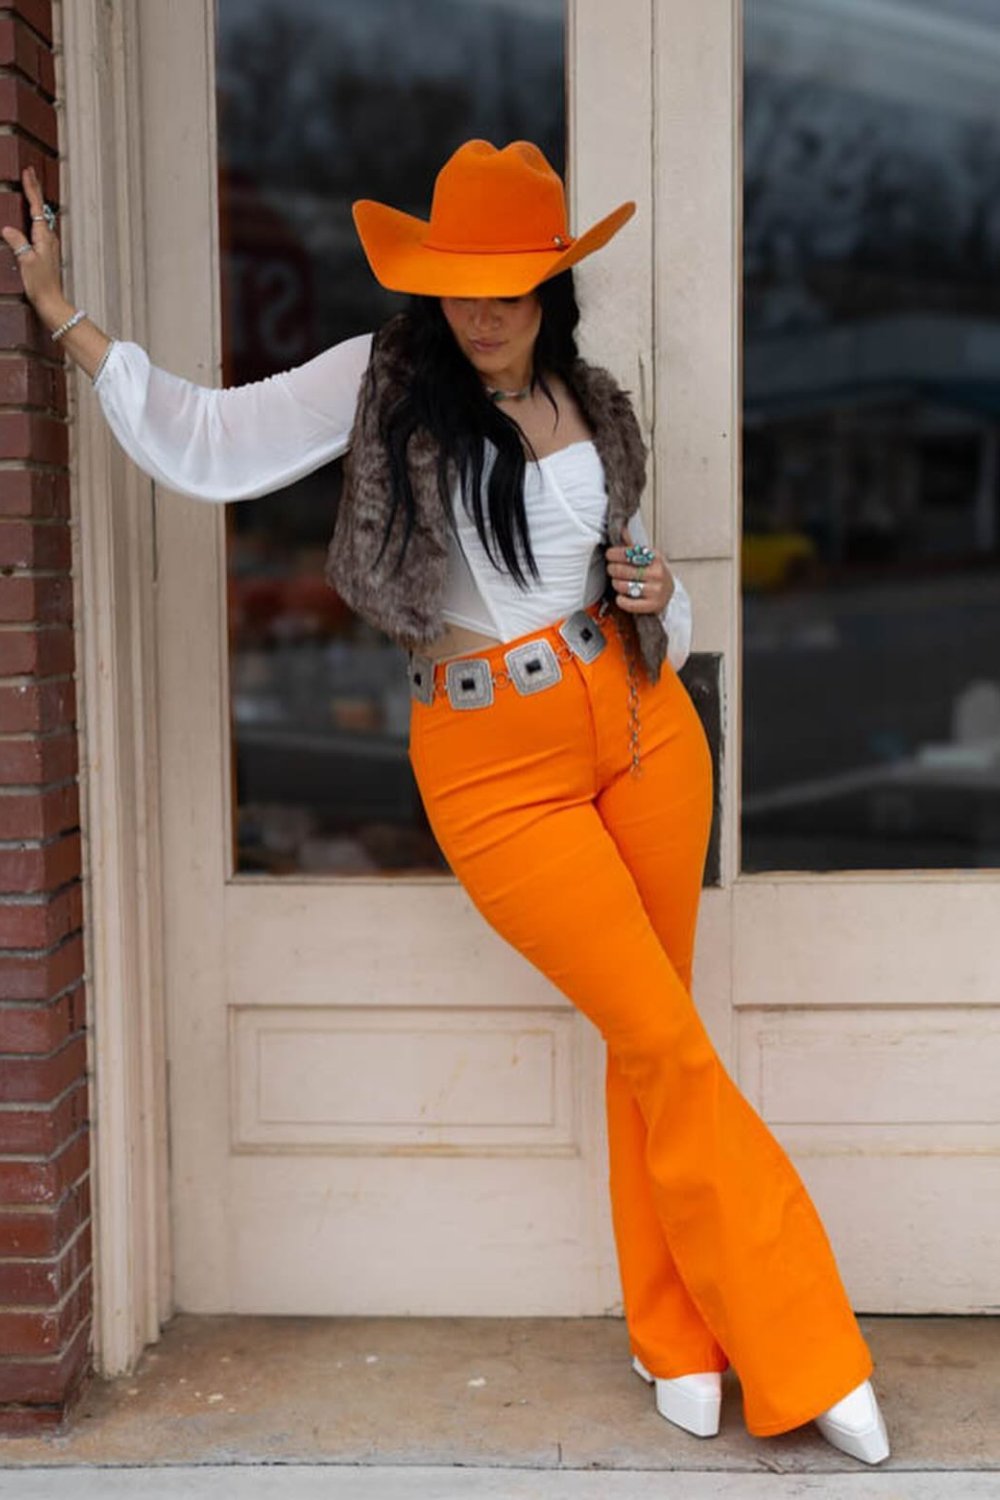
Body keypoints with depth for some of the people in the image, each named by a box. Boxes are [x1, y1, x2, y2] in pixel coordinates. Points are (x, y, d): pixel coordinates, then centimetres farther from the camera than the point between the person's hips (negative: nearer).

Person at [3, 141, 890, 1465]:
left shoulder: (594, 408, 11)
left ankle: (676, 1338, 24)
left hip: (641, 722, 4)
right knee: (668, 1045, -4)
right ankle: (802, 1354, 10)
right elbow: (206, 446, -4)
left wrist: (654, 595, 0)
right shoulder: (383, 380, -1)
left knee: (650, 1042, 7)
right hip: (493, 764, -4)